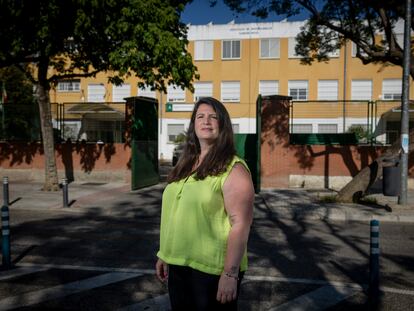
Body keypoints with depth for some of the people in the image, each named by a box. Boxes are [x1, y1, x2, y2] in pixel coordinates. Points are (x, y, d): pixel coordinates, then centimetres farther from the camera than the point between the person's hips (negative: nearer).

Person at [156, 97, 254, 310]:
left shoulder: (233, 169, -13)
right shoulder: (185, 165, 9)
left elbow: (240, 223, -18)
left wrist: (230, 273, -21)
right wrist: (164, 254, 14)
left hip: (213, 270, -7)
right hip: (178, 266, 7)